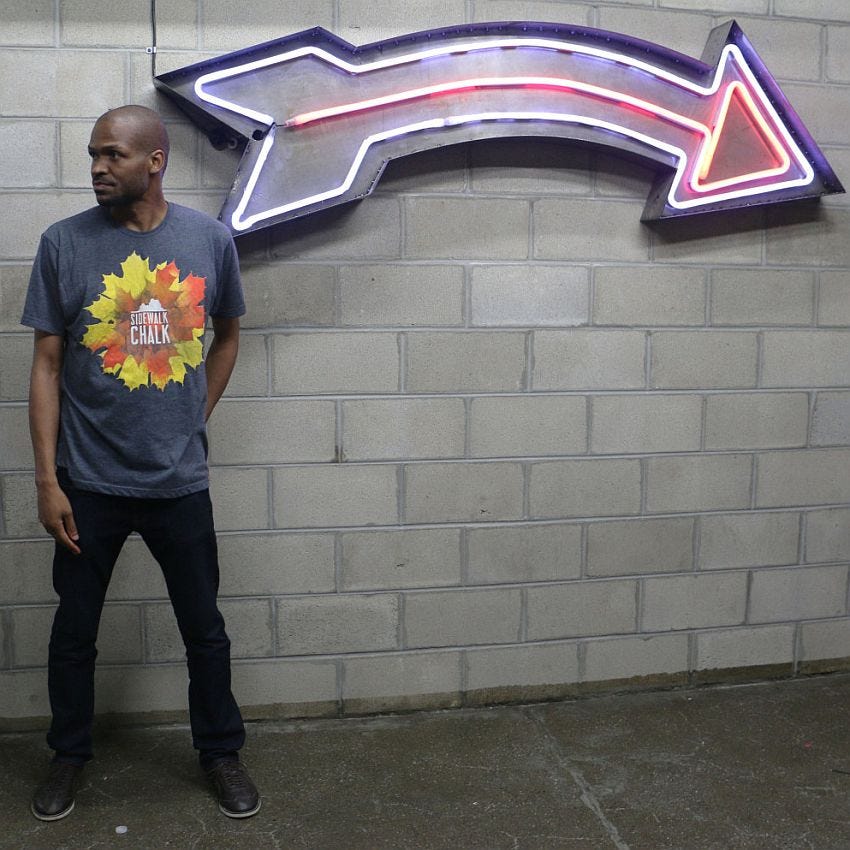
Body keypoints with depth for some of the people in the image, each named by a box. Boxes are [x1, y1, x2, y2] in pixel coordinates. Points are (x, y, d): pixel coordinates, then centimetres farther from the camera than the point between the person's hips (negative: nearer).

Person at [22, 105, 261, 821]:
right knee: (74, 632, 14)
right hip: (89, 484, 0)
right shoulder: (65, 243, -5)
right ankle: (69, 756, 37)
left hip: (181, 481, 1)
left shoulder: (211, 239, -2)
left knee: (205, 630, 13)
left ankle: (222, 753, 34)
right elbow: (47, 365, -4)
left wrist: (194, 420, 6)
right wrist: (46, 480, -7)